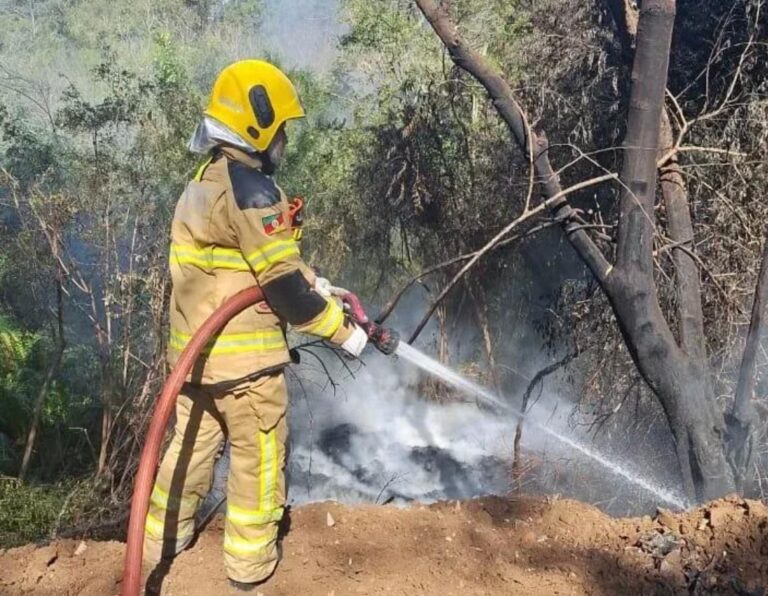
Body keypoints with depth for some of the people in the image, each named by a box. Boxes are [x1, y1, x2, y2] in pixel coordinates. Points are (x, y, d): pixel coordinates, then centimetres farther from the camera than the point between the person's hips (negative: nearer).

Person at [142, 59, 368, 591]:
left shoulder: (203, 184, 11)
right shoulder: (251, 189, -20)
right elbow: (282, 284, -21)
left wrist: (310, 281, 9)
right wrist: (343, 330, -11)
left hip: (193, 348, 9)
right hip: (243, 356, -9)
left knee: (192, 442, 23)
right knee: (258, 457, 8)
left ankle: (164, 538, 37)